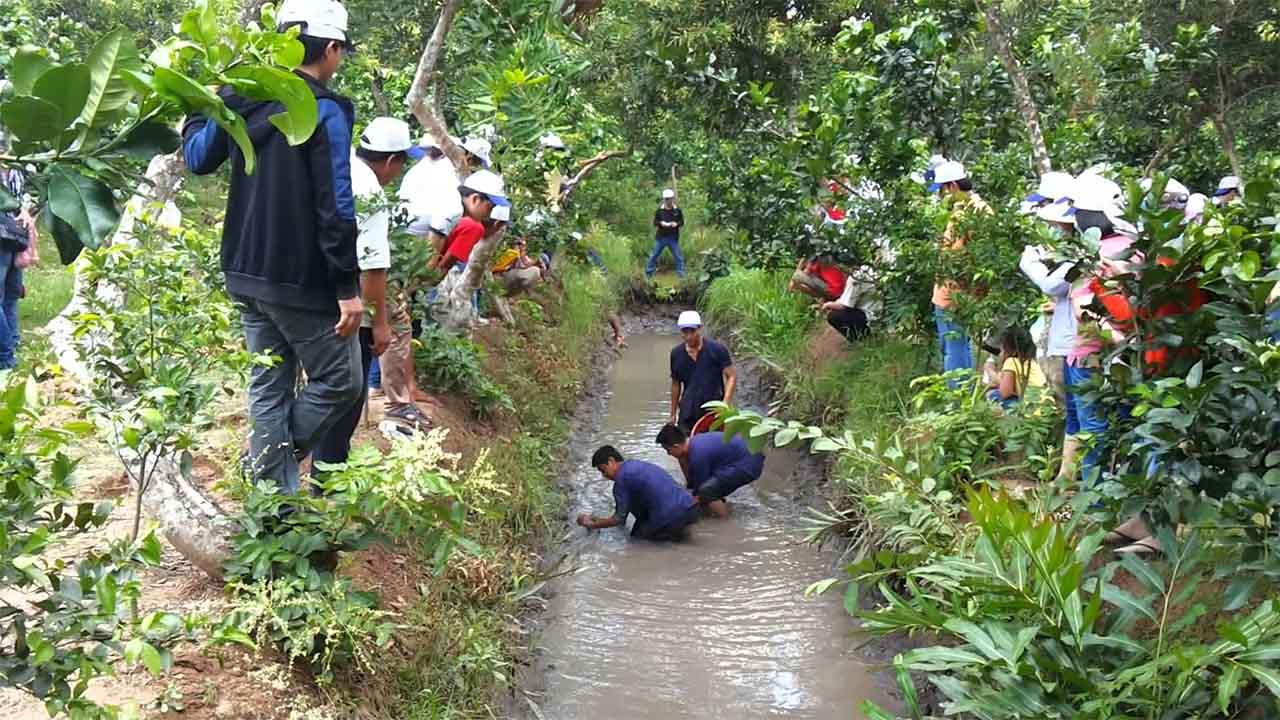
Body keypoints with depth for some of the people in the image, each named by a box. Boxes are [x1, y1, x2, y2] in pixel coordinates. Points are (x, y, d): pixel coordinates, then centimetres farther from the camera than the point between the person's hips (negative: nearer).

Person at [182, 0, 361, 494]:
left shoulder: (242, 100, 6)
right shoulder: (325, 112, -15)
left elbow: (197, 159, 22)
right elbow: (335, 209, -19)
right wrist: (348, 287, -16)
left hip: (247, 274, 8)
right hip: (303, 281, -8)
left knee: (268, 385, 14)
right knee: (340, 381, 7)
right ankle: (277, 461, 5)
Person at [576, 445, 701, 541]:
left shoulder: (622, 476, -4)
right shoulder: (636, 465, 22)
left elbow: (618, 519, 0)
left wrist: (593, 525, 13)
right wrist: (598, 520, 37)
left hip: (673, 516, -8)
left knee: (637, 536, 16)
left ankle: (674, 533, -3)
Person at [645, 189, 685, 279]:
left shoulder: (677, 210, -2)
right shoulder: (660, 210, -1)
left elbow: (682, 222, 4)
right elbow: (655, 222, 3)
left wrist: (676, 224, -17)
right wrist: (660, 223, -18)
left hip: (673, 238, -1)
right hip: (661, 237, 1)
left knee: (678, 257, 2)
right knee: (654, 255, 7)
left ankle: (681, 274, 11)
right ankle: (648, 273, 19)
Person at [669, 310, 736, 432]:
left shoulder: (717, 349, -7)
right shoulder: (676, 353, 4)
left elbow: (731, 376, -7)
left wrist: (726, 402, -20)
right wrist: (673, 413, 14)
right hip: (687, 414, 2)